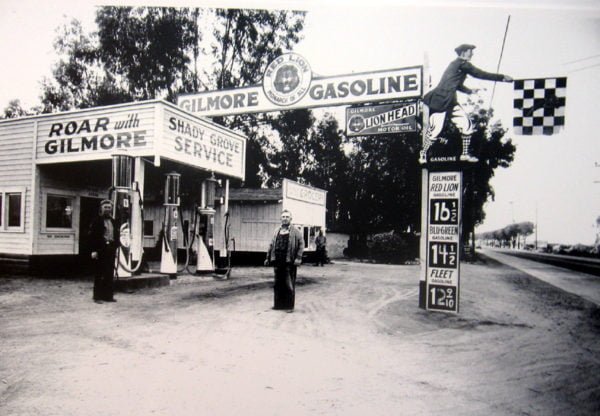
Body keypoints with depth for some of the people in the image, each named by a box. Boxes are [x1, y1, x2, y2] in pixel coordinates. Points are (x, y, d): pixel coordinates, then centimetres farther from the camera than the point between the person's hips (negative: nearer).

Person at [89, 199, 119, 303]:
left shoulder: (113, 221, 15)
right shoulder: (97, 220, -3)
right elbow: (92, 235, -8)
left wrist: (115, 248, 8)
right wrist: (94, 250, -14)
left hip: (111, 249, 5)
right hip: (100, 250, -5)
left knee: (109, 274, 8)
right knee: (99, 274, 0)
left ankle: (108, 295, 15)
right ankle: (97, 296, 7)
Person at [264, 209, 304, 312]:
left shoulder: (295, 231, 1)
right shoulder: (277, 231, 15)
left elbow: (301, 244, -4)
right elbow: (272, 245, 17)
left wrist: (298, 258, -14)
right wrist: (268, 258, 12)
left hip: (289, 262, -4)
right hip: (277, 261, 5)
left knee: (289, 284, -1)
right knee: (278, 284, 11)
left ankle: (289, 305, 8)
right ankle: (278, 304, 22)